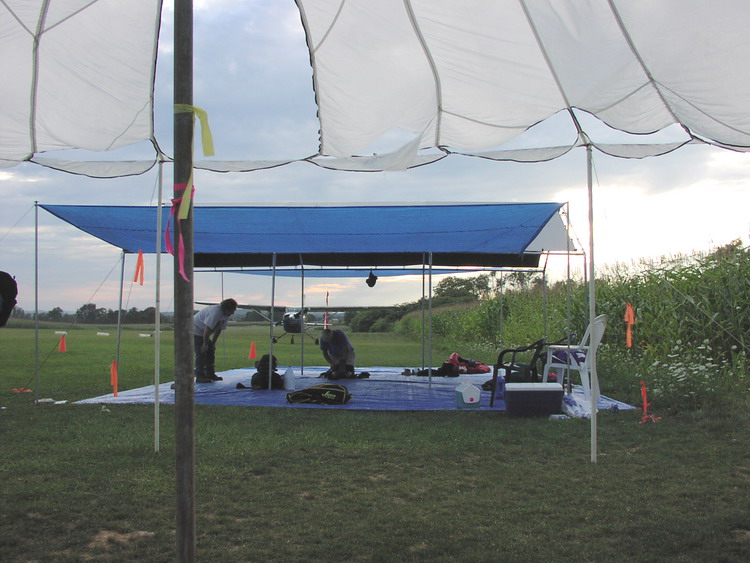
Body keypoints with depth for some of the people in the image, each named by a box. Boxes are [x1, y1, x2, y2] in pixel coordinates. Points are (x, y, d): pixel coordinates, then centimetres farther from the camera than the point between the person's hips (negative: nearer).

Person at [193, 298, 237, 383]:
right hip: (196, 330, -10)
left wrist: (213, 343, 4)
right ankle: (200, 376, -8)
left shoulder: (226, 314, 0)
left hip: (203, 333, 10)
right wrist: (205, 344, -25)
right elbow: (207, 328, -31)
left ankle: (210, 374, 16)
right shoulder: (216, 312, -31)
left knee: (211, 350, 9)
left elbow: (219, 329, 6)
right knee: (201, 353, -12)